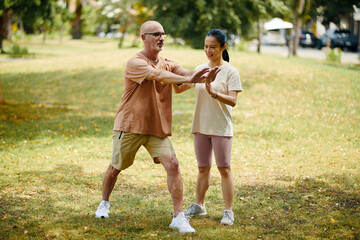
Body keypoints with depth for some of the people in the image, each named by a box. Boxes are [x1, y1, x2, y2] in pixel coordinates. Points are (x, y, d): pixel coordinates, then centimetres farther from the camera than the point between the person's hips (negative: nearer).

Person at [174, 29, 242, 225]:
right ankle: (199, 205, 28)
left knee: (224, 169, 0)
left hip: (221, 128, -5)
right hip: (201, 126, 5)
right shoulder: (200, 69, 7)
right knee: (203, 168, 15)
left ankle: (228, 211, 6)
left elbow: (233, 101, -16)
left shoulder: (230, 72, -8)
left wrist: (214, 93, -31)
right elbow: (179, 89, 9)